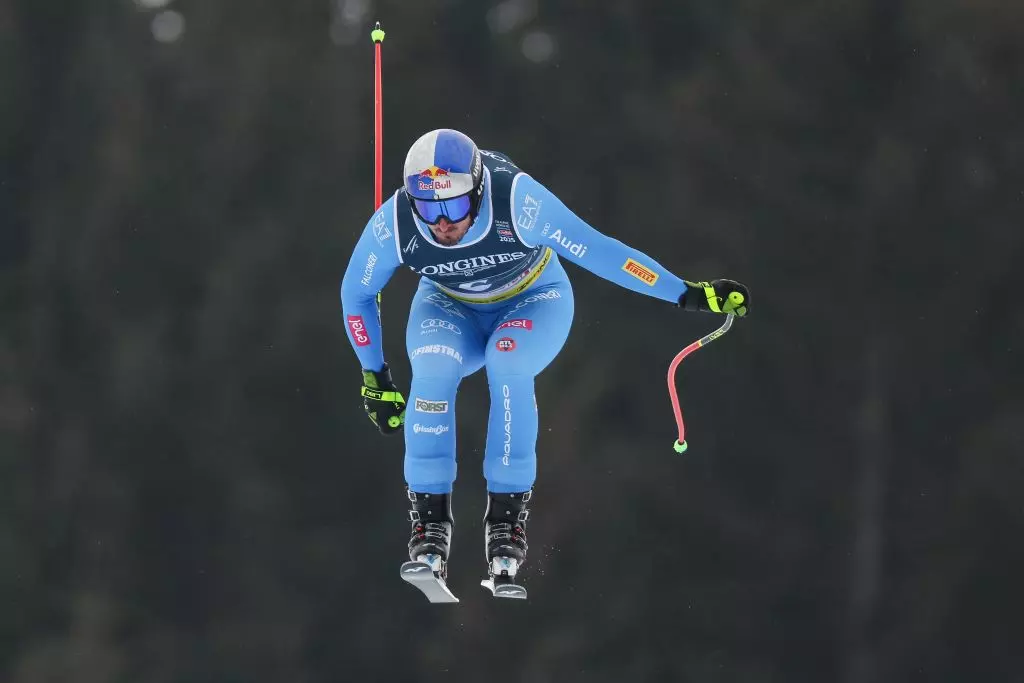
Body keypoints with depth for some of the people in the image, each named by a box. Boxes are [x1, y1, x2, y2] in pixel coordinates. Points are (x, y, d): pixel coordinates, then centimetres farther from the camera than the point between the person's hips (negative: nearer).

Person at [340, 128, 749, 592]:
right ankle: (429, 516, -19)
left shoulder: (516, 201, -35)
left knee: (508, 366, -34)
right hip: (449, 308, 2)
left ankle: (508, 515, -22)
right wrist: (374, 378, -3)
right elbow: (356, 294, -9)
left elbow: (598, 251, -29)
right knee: (433, 371, -31)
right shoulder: (394, 223, -28)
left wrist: (688, 295, -28)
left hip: (532, 301, -2)